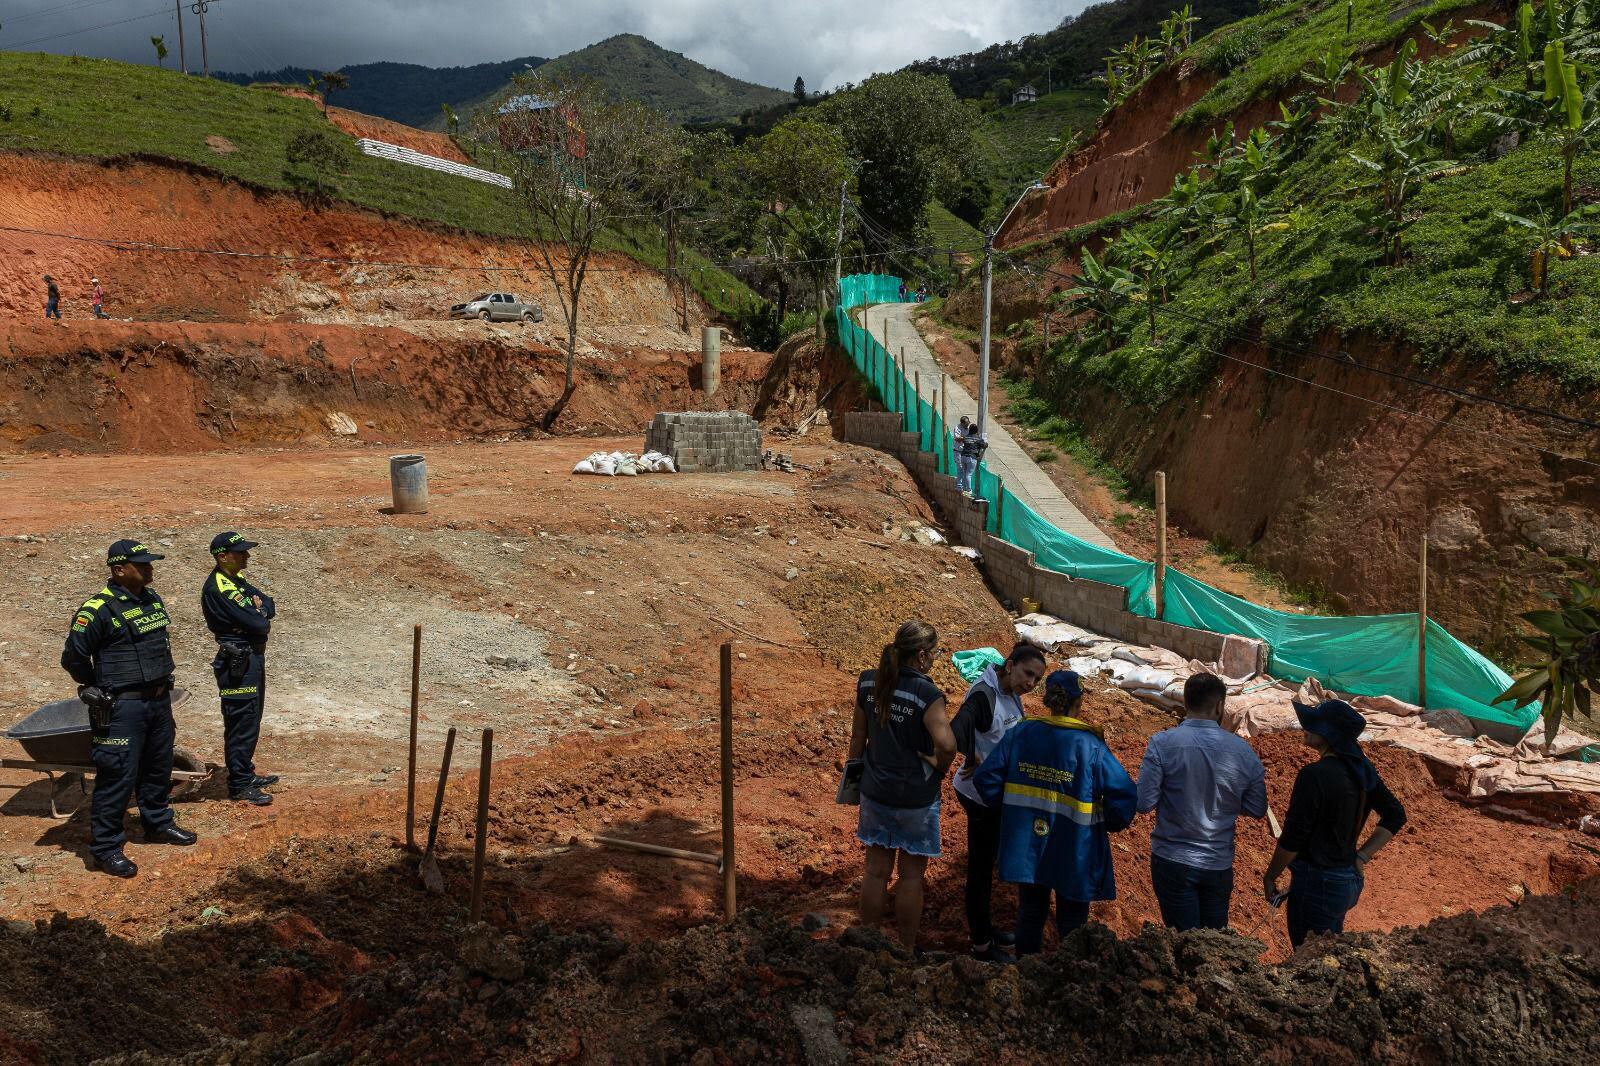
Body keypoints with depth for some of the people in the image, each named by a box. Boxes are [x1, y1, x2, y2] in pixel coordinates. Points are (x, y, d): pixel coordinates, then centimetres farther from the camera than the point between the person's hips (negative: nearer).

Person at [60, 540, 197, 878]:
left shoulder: (152, 599, 8)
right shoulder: (98, 610, -17)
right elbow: (73, 657, -13)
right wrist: (100, 690, -3)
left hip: (159, 700, 8)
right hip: (122, 708, -8)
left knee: (158, 768, 20)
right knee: (117, 776, -4)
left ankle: (158, 824, 37)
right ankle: (106, 847, 6)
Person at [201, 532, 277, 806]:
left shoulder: (237, 580, 11)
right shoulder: (218, 588, -21)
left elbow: (270, 605, 7)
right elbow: (259, 625, -24)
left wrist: (258, 608, -13)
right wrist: (261, 617, -2)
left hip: (253, 657, 10)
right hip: (238, 663, -10)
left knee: (250, 719, 19)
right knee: (241, 723, -3)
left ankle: (246, 774, 32)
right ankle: (239, 786, 5)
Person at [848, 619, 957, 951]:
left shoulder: (868, 682, -4)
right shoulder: (927, 694, -21)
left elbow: (858, 735, 6)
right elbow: (946, 744, -32)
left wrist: (856, 773, 19)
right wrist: (940, 769, -11)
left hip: (875, 791, 5)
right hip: (916, 797, -5)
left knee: (876, 872, 17)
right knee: (911, 876, 12)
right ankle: (907, 949, 25)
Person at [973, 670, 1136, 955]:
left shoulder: (1020, 733, -6)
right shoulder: (1091, 746, -16)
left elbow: (985, 778, -3)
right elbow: (1123, 796, -19)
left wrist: (1008, 807, 12)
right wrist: (1112, 825, 1)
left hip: (1025, 845, 4)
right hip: (1075, 854, -3)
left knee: (1030, 913, 22)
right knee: (1071, 924, 14)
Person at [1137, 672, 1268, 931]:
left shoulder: (1162, 743, -15)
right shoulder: (1243, 751, -6)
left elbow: (1144, 803, -17)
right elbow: (1257, 809, 4)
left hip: (1174, 862, -3)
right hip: (1220, 865, 3)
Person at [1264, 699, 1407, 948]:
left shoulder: (1314, 775, -24)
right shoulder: (1362, 770, 1)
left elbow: (1292, 839, -20)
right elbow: (1395, 815, 12)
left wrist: (1270, 877, -7)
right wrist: (1362, 856, 10)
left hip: (1317, 883, -8)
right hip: (1350, 879, 8)